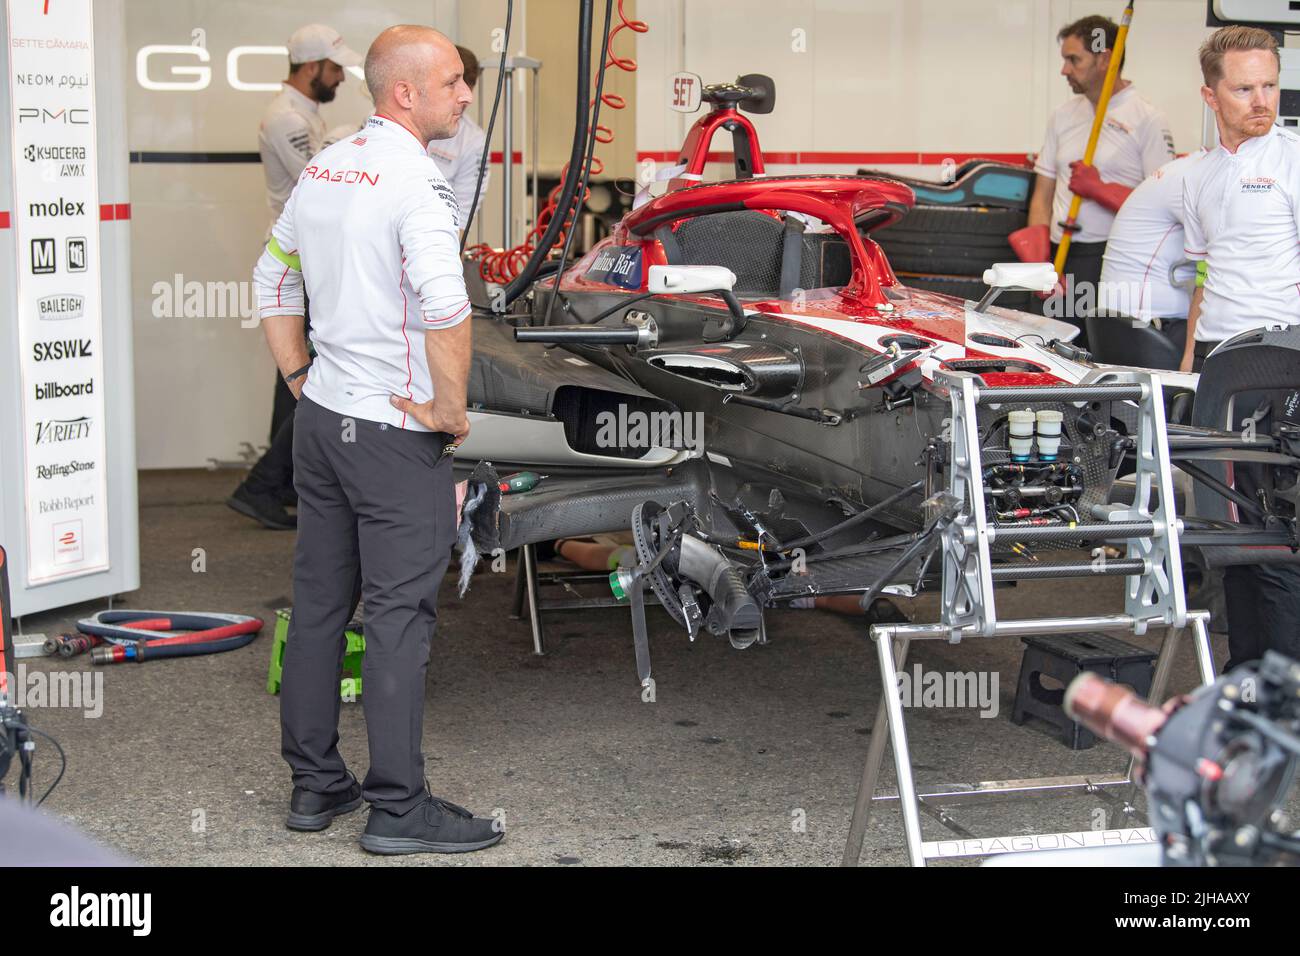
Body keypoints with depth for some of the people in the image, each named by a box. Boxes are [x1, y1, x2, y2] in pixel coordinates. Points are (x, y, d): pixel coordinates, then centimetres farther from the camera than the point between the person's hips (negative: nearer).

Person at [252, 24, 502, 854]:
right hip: (395, 434, -8)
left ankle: (315, 784, 24)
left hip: (320, 416, 8)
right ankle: (399, 808, 6)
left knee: (319, 604, 14)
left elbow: (274, 280, 19)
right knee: (400, 616, -1)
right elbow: (445, 308, -31)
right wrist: (453, 409, -18)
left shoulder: (323, 169, 9)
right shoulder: (413, 180, -17)